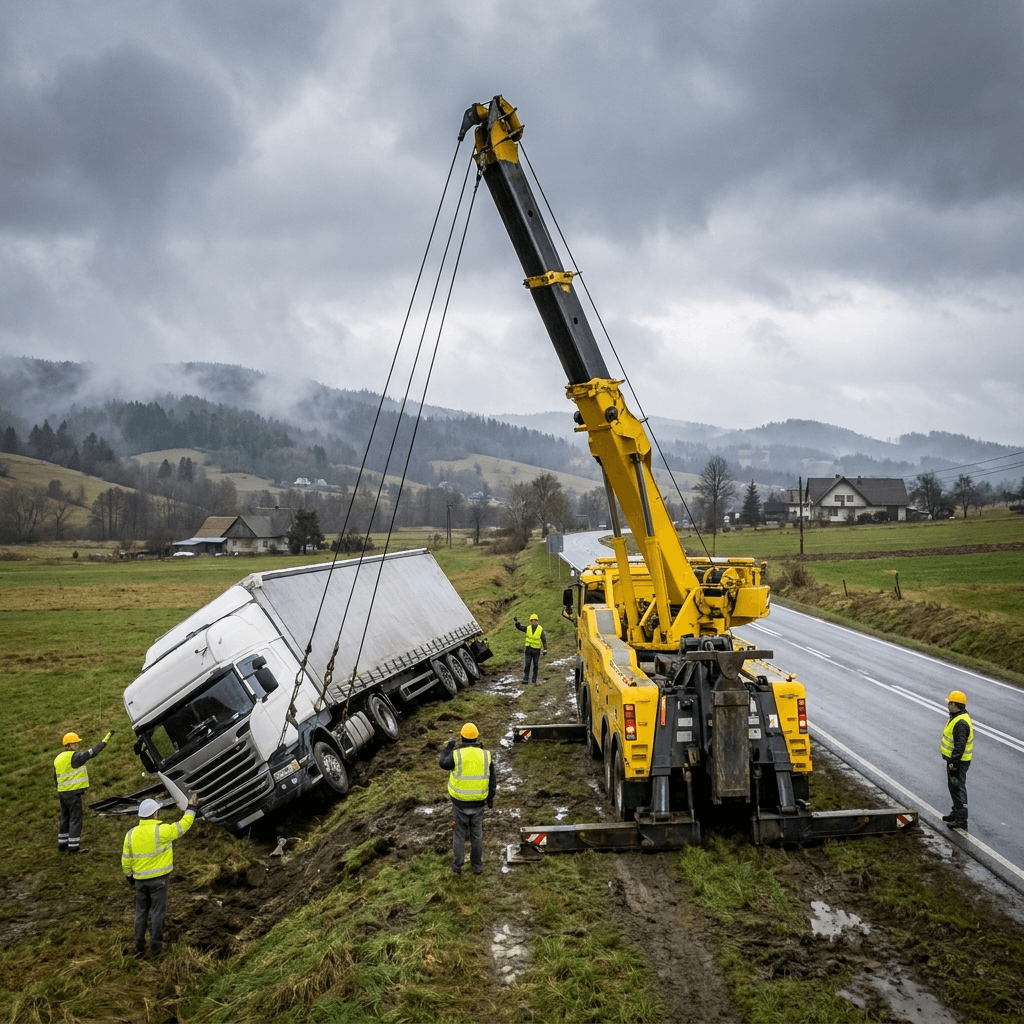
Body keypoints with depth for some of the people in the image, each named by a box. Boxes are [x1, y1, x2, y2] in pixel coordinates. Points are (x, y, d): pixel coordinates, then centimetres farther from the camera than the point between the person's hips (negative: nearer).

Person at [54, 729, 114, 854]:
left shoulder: (58, 758, 11)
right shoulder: (74, 757, -16)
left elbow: (55, 777, 20)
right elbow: (91, 752, -19)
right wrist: (105, 739, -13)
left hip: (62, 792, 9)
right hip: (73, 793, -9)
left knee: (65, 819, 17)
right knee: (75, 820, -2)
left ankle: (62, 845, 24)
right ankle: (73, 847, -1)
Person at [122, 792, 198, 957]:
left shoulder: (131, 834, -6)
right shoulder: (161, 831, -21)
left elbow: (126, 860, 3)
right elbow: (183, 825, -13)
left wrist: (129, 877, 17)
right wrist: (191, 807, -2)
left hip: (140, 880, 4)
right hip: (159, 879, -4)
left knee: (141, 913, 16)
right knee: (157, 912, 9)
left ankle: (139, 949, 21)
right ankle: (156, 946, 18)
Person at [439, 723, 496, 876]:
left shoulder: (456, 755, -17)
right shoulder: (486, 755, -10)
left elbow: (443, 763, 4)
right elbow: (492, 781, -1)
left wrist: (449, 746, 17)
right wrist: (490, 798, 15)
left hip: (460, 803, -1)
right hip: (478, 803, 2)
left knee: (459, 834, 15)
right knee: (476, 834, 18)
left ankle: (457, 867, 23)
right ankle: (477, 866, 28)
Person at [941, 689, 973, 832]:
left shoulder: (961, 723, -26)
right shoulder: (956, 717, 8)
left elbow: (959, 746, -28)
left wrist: (954, 764, -25)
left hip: (959, 762, -11)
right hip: (953, 759, 11)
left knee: (958, 789, -3)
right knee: (953, 787, 22)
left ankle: (961, 821, 5)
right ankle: (956, 813, 35)